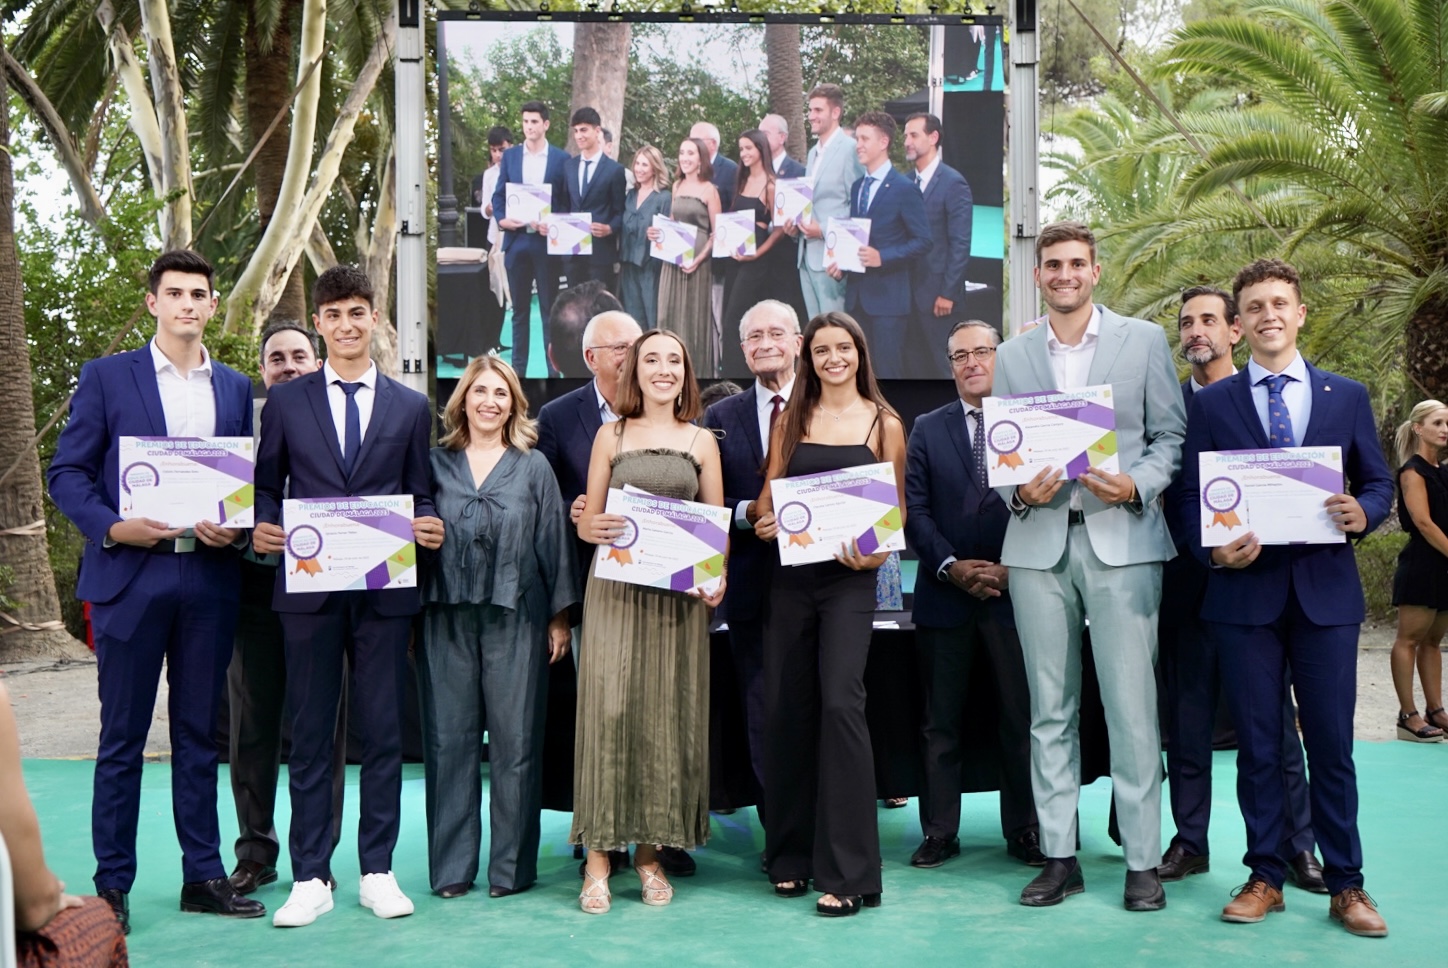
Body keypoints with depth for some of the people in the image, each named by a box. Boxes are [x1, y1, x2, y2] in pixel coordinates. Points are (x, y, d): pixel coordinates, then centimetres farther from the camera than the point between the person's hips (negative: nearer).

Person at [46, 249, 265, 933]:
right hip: (131, 576, -3)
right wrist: (113, 528, -16)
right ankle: (112, 884, 14)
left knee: (198, 737, 11)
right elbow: (67, 473, 0)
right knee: (122, 740, 4)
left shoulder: (235, 388, 12)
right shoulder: (107, 377, 3)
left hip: (209, 580, 3)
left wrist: (236, 528, -7)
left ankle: (203, 876, 19)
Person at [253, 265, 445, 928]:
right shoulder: (286, 401, 9)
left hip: (385, 590, 1)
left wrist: (428, 526, -11)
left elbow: (420, 497, 10)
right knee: (310, 735, 4)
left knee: (383, 732, 5)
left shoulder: (411, 408, 10)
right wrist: (263, 528, -9)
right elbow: (267, 486, 11)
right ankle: (310, 879, 12)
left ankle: (377, 872, 16)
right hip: (308, 588, 0)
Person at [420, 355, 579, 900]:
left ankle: (512, 865, 12)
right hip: (446, 616, 1)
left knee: (515, 740, 1)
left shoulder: (534, 467, 8)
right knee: (448, 739, 4)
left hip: (514, 616, -1)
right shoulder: (437, 463, 10)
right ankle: (451, 865, 13)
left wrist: (560, 615, 1)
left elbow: (554, 541, 6)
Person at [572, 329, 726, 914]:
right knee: (609, 708, -7)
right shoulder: (611, 436, 9)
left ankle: (651, 853, 13)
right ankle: (599, 856, 0)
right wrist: (595, 529, -16)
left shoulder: (701, 442, 11)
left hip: (679, 593, 1)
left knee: (668, 715, 2)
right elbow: (587, 522, 8)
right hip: (616, 589, -1)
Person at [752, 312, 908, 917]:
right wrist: (764, 521, -10)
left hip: (850, 578, -3)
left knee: (840, 704, -14)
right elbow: (768, 497, 12)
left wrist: (877, 550, -12)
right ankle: (791, 855, 19)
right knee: (785, 708, 4)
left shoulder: (884, 424, 6)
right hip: (791, 576, 3)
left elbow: (896, 508, 6)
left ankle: (847, 872, -7)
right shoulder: (790, 420, 12)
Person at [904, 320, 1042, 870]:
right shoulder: (927, 430, 10)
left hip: (1014, 592, -1)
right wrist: (950, 565, -9)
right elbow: (915, 509, 3)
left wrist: (1012, 568, -10)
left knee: (1021, 717, 3)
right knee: (940, 721, 6)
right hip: (944, 594, 2)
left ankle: (1024, 830, 14)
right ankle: (939, 832, 15)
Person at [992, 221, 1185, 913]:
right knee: (1049, 709, 6)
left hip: (1120, 539, -2)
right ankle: (1058, 857, 15)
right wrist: (1019, 490, -8)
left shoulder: (1144, 340, 8)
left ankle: (1142, 862, 6)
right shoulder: (1012, 356, 14)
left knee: (1131, 707, -4)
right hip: (1038, 544, 3)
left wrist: (1136, 486, -13)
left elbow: (1171, 435, 5)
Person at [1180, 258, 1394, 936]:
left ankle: (1345, 885, 15)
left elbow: (1379, 484, 10)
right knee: (1257, 745, 6)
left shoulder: (1347, 396, 10)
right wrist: (1213, 549, -14)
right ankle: (1265, 877, 18)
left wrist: (1363, 513, -12)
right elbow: (1191, 499, 4)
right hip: (1245, 592, 0)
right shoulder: (1211, 403, 6)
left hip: (1325, 590, 1)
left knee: (1331, 744, 4)